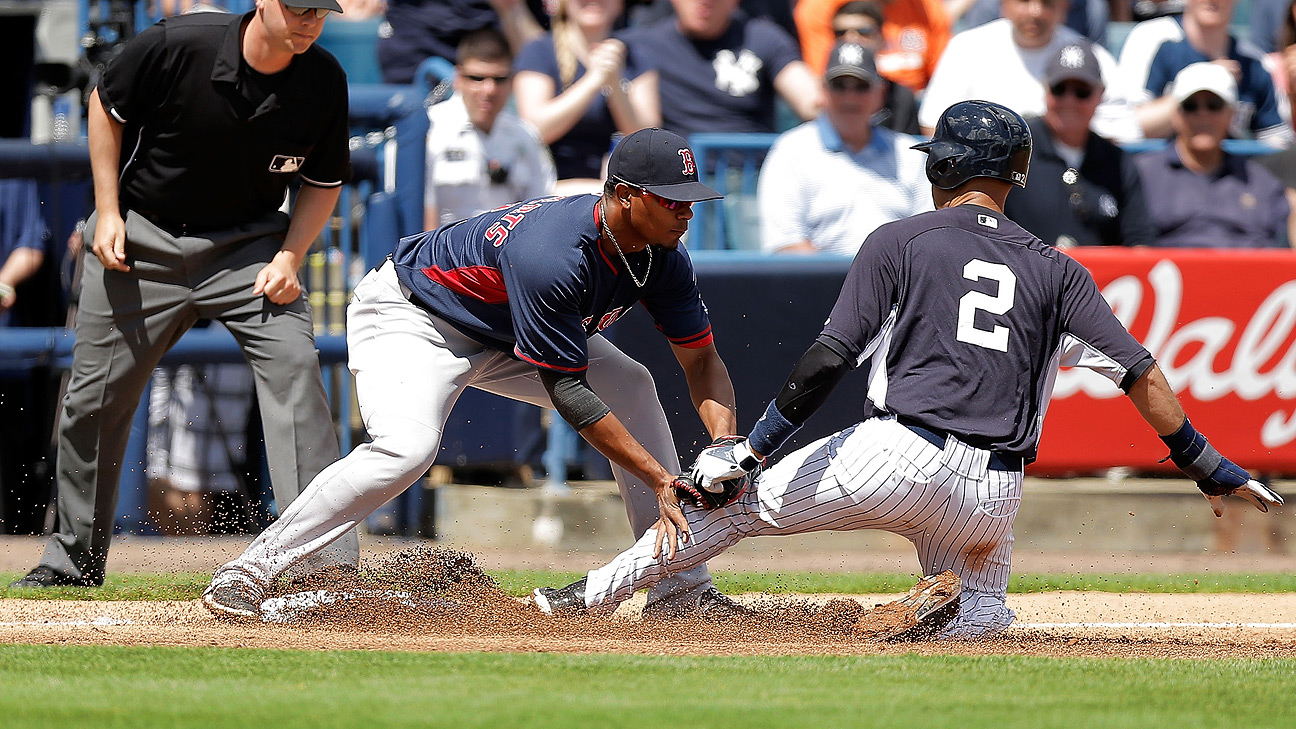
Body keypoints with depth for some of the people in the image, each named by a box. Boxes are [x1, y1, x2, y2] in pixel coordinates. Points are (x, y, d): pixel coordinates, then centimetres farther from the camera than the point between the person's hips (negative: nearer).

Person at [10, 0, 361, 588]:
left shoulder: (323, 81, -14)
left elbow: (324, 181, 1)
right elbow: (105, 104, -5)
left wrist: (289, 256, -13)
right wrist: (107, 212, -8)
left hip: (248, 243, 1)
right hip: (141, 239, -1)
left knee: (293, 365, -21)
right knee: (94, 399, 5)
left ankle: (329, 557, -22)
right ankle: (73, 558, 26)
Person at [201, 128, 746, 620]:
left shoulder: (662, 256, -14)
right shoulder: (553, 255, -39)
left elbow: (702, 362, -5)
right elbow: (567, 392, -34)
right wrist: (660, 478, -33)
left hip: (503, 334, 9)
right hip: (408, 315, -9)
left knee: (630, 387, -4)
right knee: (406, 448, -32)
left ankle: (680, 587, 1)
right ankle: (245, 576, -24)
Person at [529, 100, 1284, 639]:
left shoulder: (901, 241, 5)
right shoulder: (1056, 271, 13)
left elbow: (831, 359, -4)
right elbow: (1142, 375, 5)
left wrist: (755, 449, -1)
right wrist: (1208, 467, 10)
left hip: (900, 455, -2)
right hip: (994, 495, 3)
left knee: (733, 502, 14)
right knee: (985, 614, 24)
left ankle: (589, 598, 13)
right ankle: (941, 612, -13)